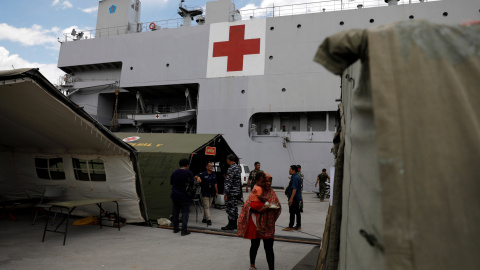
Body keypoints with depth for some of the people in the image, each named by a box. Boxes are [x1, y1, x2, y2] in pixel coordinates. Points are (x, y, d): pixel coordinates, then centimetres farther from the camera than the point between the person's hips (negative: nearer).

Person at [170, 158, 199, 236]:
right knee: (185, 212, 2)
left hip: (174, 195, 5)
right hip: (184, 195, -5)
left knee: (175, 211, 16)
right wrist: (197, 181, 4)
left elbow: (171, 182, 11)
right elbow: (192, 183, -15)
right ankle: (184, 230, -3)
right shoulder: (188, 173, -11)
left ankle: (175, 228, 24)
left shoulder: (174, 172, 4)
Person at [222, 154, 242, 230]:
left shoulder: (231, 169, -18)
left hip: (231, 192, -9)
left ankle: (230, 225, 4)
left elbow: (228, 182, -21)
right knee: (234, 207, 15)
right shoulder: (238, 167, 12)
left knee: (230, 208, -2)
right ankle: (234, 224, 21)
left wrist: (226, 193, -19)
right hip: (237, 191, 9)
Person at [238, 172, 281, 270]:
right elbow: (248, 206, -12)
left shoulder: (272, 193, 6)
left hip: (268, 225, 2)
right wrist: (260, 209, -25)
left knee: (269, 248, -1)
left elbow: (278, 206, 6)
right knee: (255, 245, 14)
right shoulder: (255, 192, -5)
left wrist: (274, 207, -16)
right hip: (256, 224, -2)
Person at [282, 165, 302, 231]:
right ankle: (298, 226, 18)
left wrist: (291, 198, -27)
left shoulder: (295, 178, -18)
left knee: (292, 212, -5)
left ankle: (290, 227, -2)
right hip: (297, 197, 10)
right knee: (297, 212, 13)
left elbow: (294, 189, -25)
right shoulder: (298, 177, 14)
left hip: (294, 198, -10)